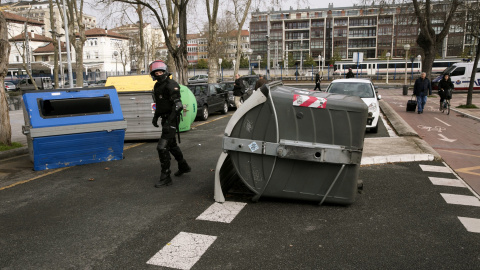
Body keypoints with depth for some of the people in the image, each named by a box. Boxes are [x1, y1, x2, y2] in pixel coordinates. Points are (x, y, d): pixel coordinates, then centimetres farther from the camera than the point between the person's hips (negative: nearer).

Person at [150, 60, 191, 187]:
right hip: (165, 119, 10)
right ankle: (184, 167, 42)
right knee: (171, 145, 22)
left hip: (171, 120, -10)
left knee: (162, 147, -13)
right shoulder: (157, 86, 13)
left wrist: (169, 122, -28)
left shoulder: (171, 85, -16)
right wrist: (155, 116, 18)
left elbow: (178, 105, -24)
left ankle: (165, 177, -5)